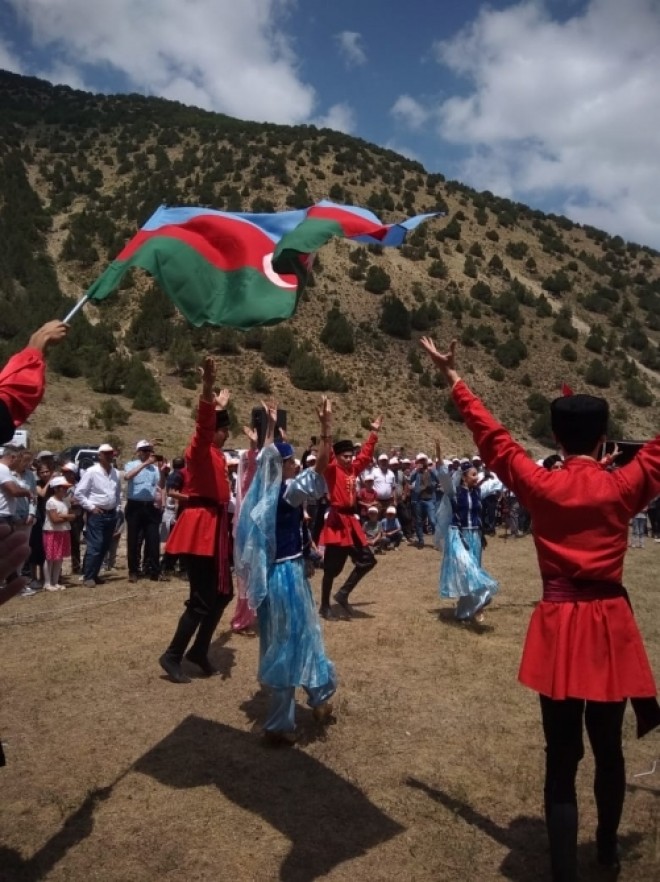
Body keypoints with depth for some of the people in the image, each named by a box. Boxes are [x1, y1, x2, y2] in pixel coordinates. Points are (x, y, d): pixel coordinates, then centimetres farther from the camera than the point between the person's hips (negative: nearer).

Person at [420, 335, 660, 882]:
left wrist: (454, 377, 9)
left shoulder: (540, 487, -7)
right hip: (609, 625, 2)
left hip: (560, 626, -1)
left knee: (562, 757, 6)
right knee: (608, 747, 21)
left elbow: (492, 437, 0)